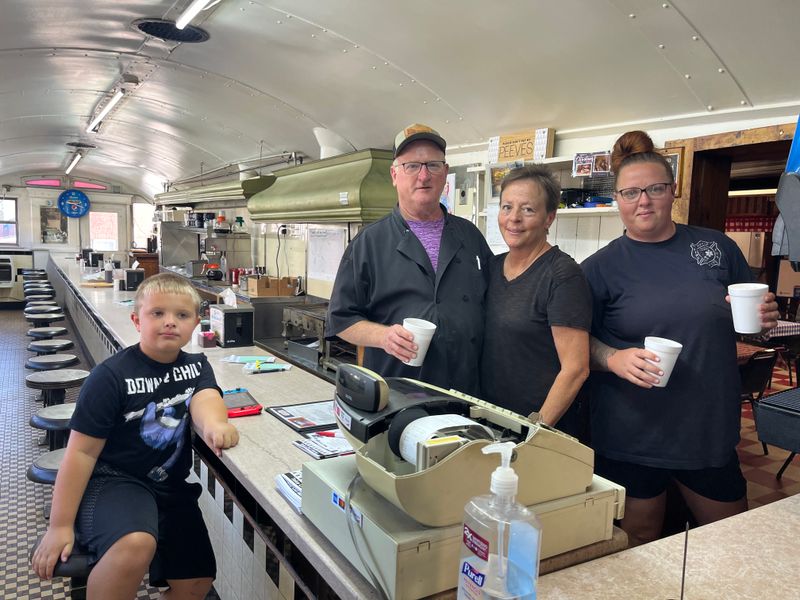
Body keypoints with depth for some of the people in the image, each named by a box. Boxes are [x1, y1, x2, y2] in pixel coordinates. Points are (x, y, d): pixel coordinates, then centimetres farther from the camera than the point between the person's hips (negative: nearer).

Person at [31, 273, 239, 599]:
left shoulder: (197, 366, 2)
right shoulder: (111, 376, -14)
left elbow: (205, 397, -19)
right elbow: (82, 451, -12)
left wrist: (213, 425, -44)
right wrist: (60, 525, -11)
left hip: (171, 486, 6)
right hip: (113, 481, -5)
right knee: (136, 545, -36)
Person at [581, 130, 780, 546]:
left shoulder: (718, 247, 3)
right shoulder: (601, 267, -4)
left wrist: (765, 317, -8)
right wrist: (614, 358, -20)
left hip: (711, 429, 3)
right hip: (631, 434, -2)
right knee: (638, 547, 12)